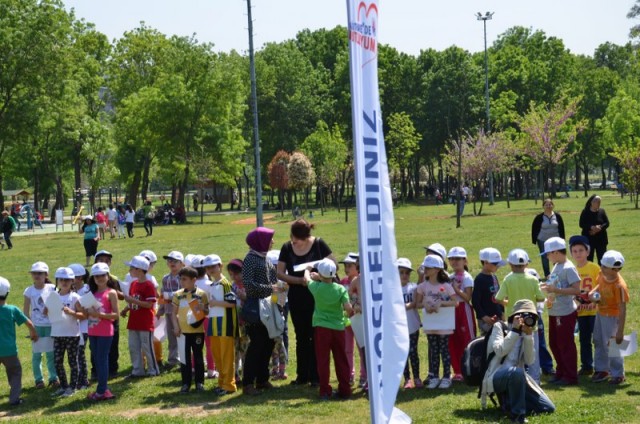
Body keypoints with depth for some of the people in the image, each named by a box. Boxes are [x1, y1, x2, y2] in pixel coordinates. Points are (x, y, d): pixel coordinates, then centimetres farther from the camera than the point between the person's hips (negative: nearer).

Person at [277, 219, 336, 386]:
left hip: (317, 297, -3)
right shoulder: (287, 248, 0)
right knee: (301, 337, 10)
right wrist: (299, 280, -16)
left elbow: (334, 264, -4)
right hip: (297, 298, 3)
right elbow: (280, 273, -2)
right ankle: (302, 375, 17)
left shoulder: (318, 244, -7)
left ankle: (316, 376, 6)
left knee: (316, 336, 0)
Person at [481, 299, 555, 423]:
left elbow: (529, 361, -1)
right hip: (496, 377, -6)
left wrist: (528, 335, -9)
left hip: (516, 378, 6)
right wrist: (515, 330, -16)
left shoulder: (525, 334, 14)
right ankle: (517, 414, -26)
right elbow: (500, 351, -20)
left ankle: (511, 402, 12)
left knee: (549, 408, -5)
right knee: (516, 372, -42)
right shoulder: (499, 326, -1)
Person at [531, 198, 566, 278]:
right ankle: (547, 275, 15)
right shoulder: (539, 217, -8)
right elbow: (534, 229, -2)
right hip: (543, 241, -1)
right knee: (545, 258, 5)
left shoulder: (557, 216, -2)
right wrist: (534, 240, -3)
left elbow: (561, 229, 5)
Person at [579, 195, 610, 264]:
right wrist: (591, 227, -22)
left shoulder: (601, 211, 4)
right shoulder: (585, 212, -2)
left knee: (602, 258, 4)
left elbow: (607, 223, 2)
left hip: (601, 239, 2)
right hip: (588, 239, -2)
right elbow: (581, 224, -8)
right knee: (589, 258, 0)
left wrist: (600, 227, -18)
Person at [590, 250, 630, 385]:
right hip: (600, 313, 8)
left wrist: (620, 332, -28)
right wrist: (593, 292, -8)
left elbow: (622, 309, -29)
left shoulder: (619, 285, -32)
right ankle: (602, 369, 38)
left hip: (612, 317, -8)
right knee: (599, 342, 20)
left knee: (612, 346, -3)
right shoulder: (603, 274, -11)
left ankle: (618, 374, 15)